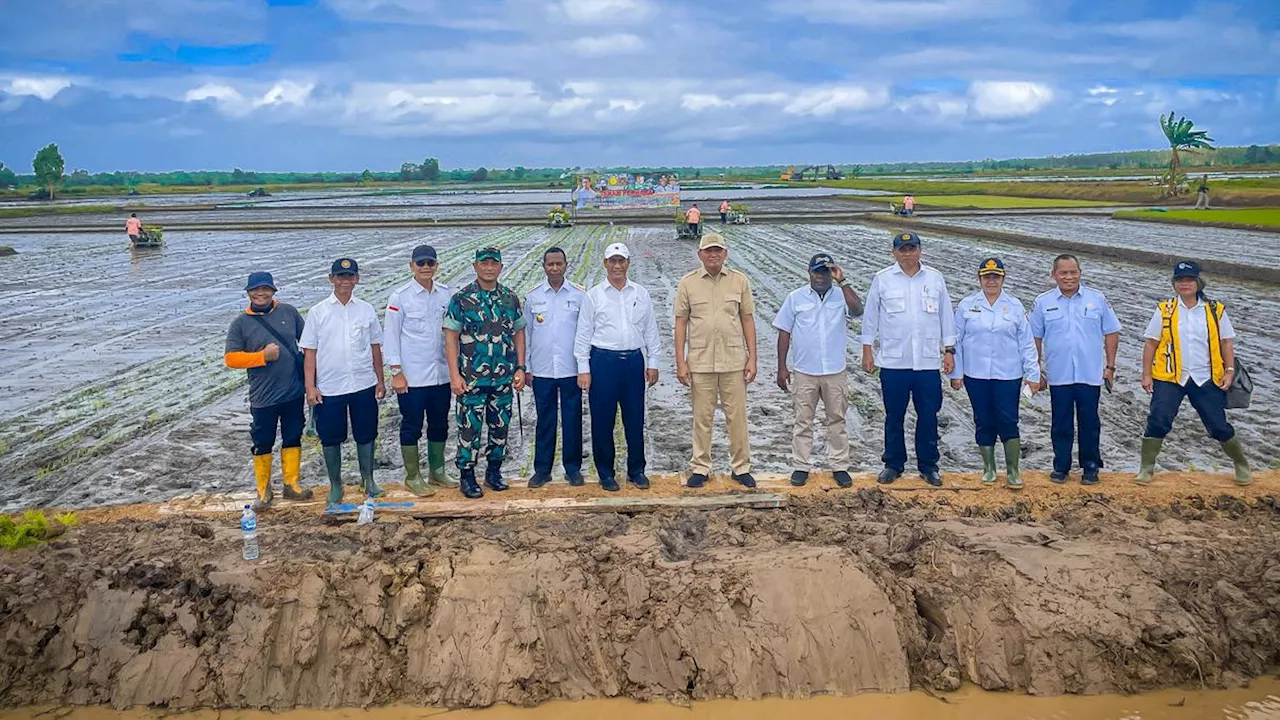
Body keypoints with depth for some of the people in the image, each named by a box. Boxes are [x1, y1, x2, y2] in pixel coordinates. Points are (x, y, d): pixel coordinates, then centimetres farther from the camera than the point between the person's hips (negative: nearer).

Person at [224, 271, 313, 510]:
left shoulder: (288, 312, 3)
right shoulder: (241, 323, -3)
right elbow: (231, 358, -6)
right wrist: (262, 356, -15)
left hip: (294, 393, 2)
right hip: (263, 397, -2)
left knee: (293, 438, 12)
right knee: (263, 443, 6)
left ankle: (291, 484, 26)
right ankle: (264, 490, 20)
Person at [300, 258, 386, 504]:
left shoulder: (367, 310, 5)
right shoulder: (318, 312, -1)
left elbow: (375, 347, 10)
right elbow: (310, 351, -1)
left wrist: (380, 381, 8)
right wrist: (310, 387, -7)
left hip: (364, 385, 1)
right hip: (329, 388, -1)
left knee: (366, 435, 10)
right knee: (330, 438, 7)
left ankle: (368, 480, 26)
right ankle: (335, 484, 22)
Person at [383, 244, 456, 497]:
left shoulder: (447, 294, 3)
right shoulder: (399, 296, -7)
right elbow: (390, 336, -6)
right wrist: (396, 372, -9)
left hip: (441, 374, 4)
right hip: (412, 377, -4)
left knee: (440, 424, 15)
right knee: (411, 427, 5)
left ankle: (437, 470, 30)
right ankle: (413, 477, 17)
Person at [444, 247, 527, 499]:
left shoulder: (511, 298, 5)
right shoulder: (462, 299, -5)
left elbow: (518, 333, 11)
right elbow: (451, 336, -5)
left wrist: (520, 368, 4)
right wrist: (454, 374, -11)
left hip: (504, 377, 4)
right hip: (472, 377, -3)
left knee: (500, 426, 11)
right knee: (470, 427, 1)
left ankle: (494, 471, 27)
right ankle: (467, 476, 14)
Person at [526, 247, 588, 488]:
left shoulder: (579, 295, -1)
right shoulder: (533, 297, 3)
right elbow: (526, 333, 8)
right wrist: (525, 367, 6)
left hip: (571, 370, -1)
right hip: (542, 370, 1)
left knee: (572, 420, 5)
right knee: (545, 421, 8)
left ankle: (573, 468, 17)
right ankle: (542, 469, 17)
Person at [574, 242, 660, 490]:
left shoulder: (641, 294, 9)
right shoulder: (593, 295, 2)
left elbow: (650, 331, 12)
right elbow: (583, 334, 2)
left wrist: (653, 363, 8)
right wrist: (583, 369, -3)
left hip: (634, 360, 2)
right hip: (603, 361, -2)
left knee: (635, 419, 7)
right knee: (603, 420, 3)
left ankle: (637, 470, 20)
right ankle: (605, 472, 16)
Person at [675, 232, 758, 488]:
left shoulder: (739, 281, 4)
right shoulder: (687, 284, 2)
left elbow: (748, 320, 6)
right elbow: (680, 323, 2)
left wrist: (752, 358, 1)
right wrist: (680, 363, -2)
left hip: (734, 361, 1)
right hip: (700, 362, 0)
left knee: (737, 416, 6)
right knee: (702, 417, 6)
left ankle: (741, 468, 17)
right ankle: (700, 468, 17)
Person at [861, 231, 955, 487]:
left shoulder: (935, 279, 6)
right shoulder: (882, 279, 2)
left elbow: (946, 316, 10)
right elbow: (870, 317, 6)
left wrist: (949, 351, 7)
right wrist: (867, 350, 3)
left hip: (928, 362, 1)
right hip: (893, 361, -1)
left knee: (928, 416, 5)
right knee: (894, 417, 7)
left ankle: (928, 465, 16)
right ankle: (893, 464, 19)